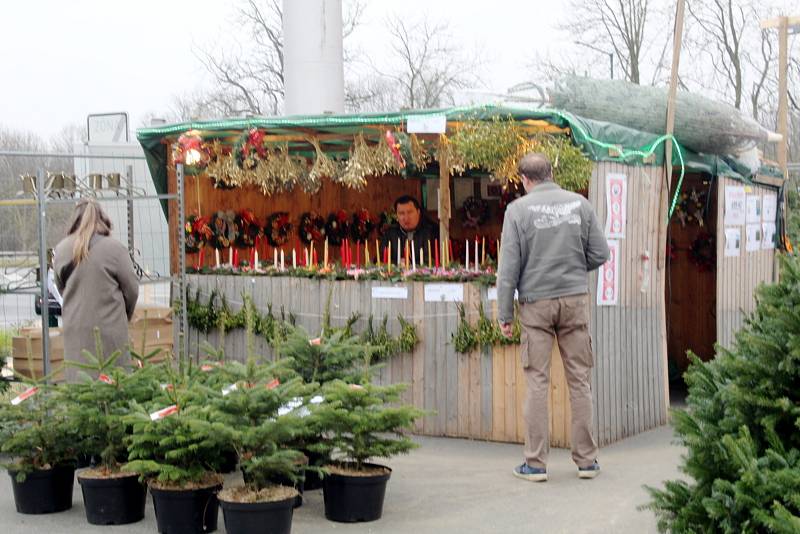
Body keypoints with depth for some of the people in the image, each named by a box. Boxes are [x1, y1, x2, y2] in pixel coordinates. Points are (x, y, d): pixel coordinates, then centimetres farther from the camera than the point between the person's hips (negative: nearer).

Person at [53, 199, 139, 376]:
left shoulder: (61, 250, 1)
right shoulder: (114, 248, -9)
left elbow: (60, 287, 11)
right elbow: (132, 289, -3)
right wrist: (125, 315, 15)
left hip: (75, 330, 3)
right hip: (109, 328, -3)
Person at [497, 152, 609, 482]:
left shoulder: (518, 209, -4)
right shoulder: (579, 204, 3)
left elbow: (509, 266, -5)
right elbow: (600, 254, 4)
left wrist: (504, 313, 0)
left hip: (536, 302, -2)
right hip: (575, 299, 2)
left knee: (537, 381, 3)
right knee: (580, 380, 7)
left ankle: (536, 463, 5)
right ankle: (587, 460, 12)